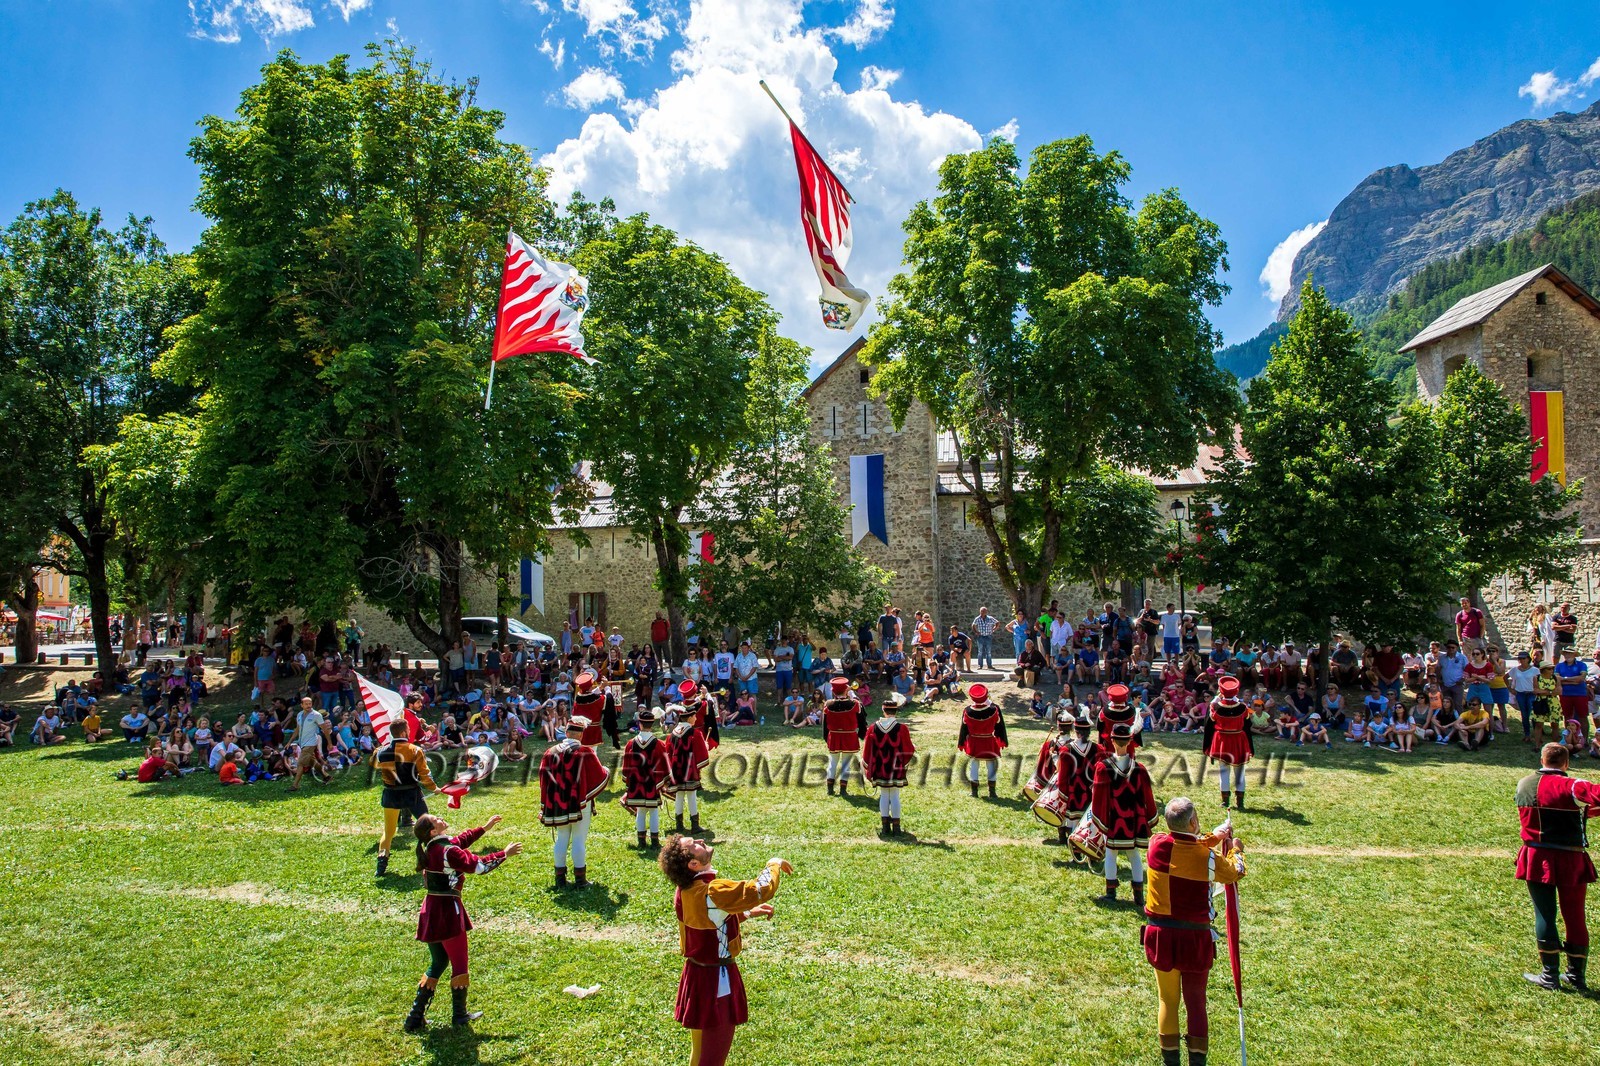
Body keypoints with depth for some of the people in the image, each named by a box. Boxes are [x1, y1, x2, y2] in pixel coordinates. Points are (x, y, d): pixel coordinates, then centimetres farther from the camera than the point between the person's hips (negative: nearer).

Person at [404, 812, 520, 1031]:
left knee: (437, 964, 19)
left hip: (431, 912, 8)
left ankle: (416, 1017, 19)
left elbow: (461, 840, 22)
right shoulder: (448, 851, -21)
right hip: (447, 911, -8)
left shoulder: (432, 848, 5)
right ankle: (459, 1015, 19)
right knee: (459, 964, 8)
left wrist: (484, 828, 29)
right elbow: (479, 865, -18)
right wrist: (505, 854, -6)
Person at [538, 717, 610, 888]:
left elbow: (544, 780, 4)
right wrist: (607, 772, 18)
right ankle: (580, 879, 7)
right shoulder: (585, 752, -11)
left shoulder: (551, 752, 0)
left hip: (558, 803, 4)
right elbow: (599, 776, -4)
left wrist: (545, 806, 14)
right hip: (580, 804, -4)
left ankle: (560, 878, 18)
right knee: (579, 840, 3)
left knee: (562, 839, 14)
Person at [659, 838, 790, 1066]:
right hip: (717, 979, -8)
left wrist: (748, 913, 12)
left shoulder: (685, 891, 0)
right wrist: (774, 865, -10)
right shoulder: (712, 892, -29)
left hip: (696, 972, 8)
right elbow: (761, 889, -29)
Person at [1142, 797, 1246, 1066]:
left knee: (1167, 1000, 15)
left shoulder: (1157, 844, -10)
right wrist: (1236, 850, 26)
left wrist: (1213, 837, 23)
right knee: (1195, 1001, 13)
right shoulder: (1209, 857, -16)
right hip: (1195, 938, -2)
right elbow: (1233, 873, 7)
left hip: (1160, 935, 2)